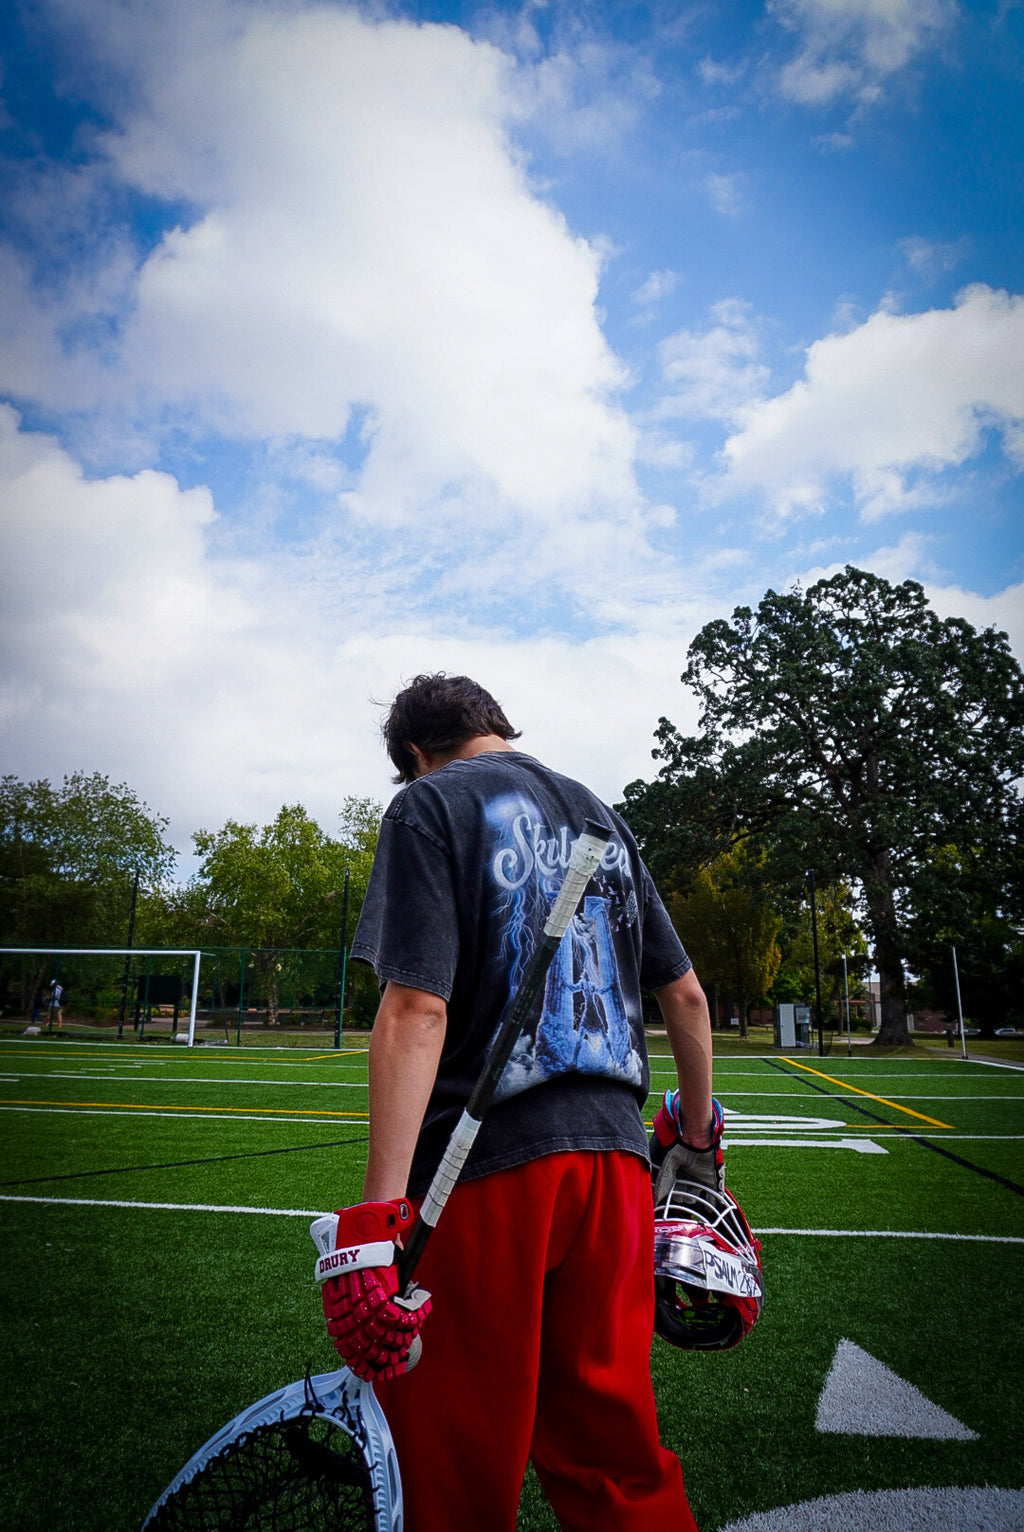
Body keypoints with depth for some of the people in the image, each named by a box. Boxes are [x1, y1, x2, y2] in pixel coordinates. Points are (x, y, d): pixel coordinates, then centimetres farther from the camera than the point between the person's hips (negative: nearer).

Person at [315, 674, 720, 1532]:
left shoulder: (428, 803, -3)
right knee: (615, 1454, 18)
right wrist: (699, 1138, 27)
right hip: (616, 1156, 6)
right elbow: (686, 993, 16)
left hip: (487, 1170, -6)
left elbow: (417, 1009, -16)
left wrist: (375, 1221, -18)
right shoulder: (602, 817, 15)